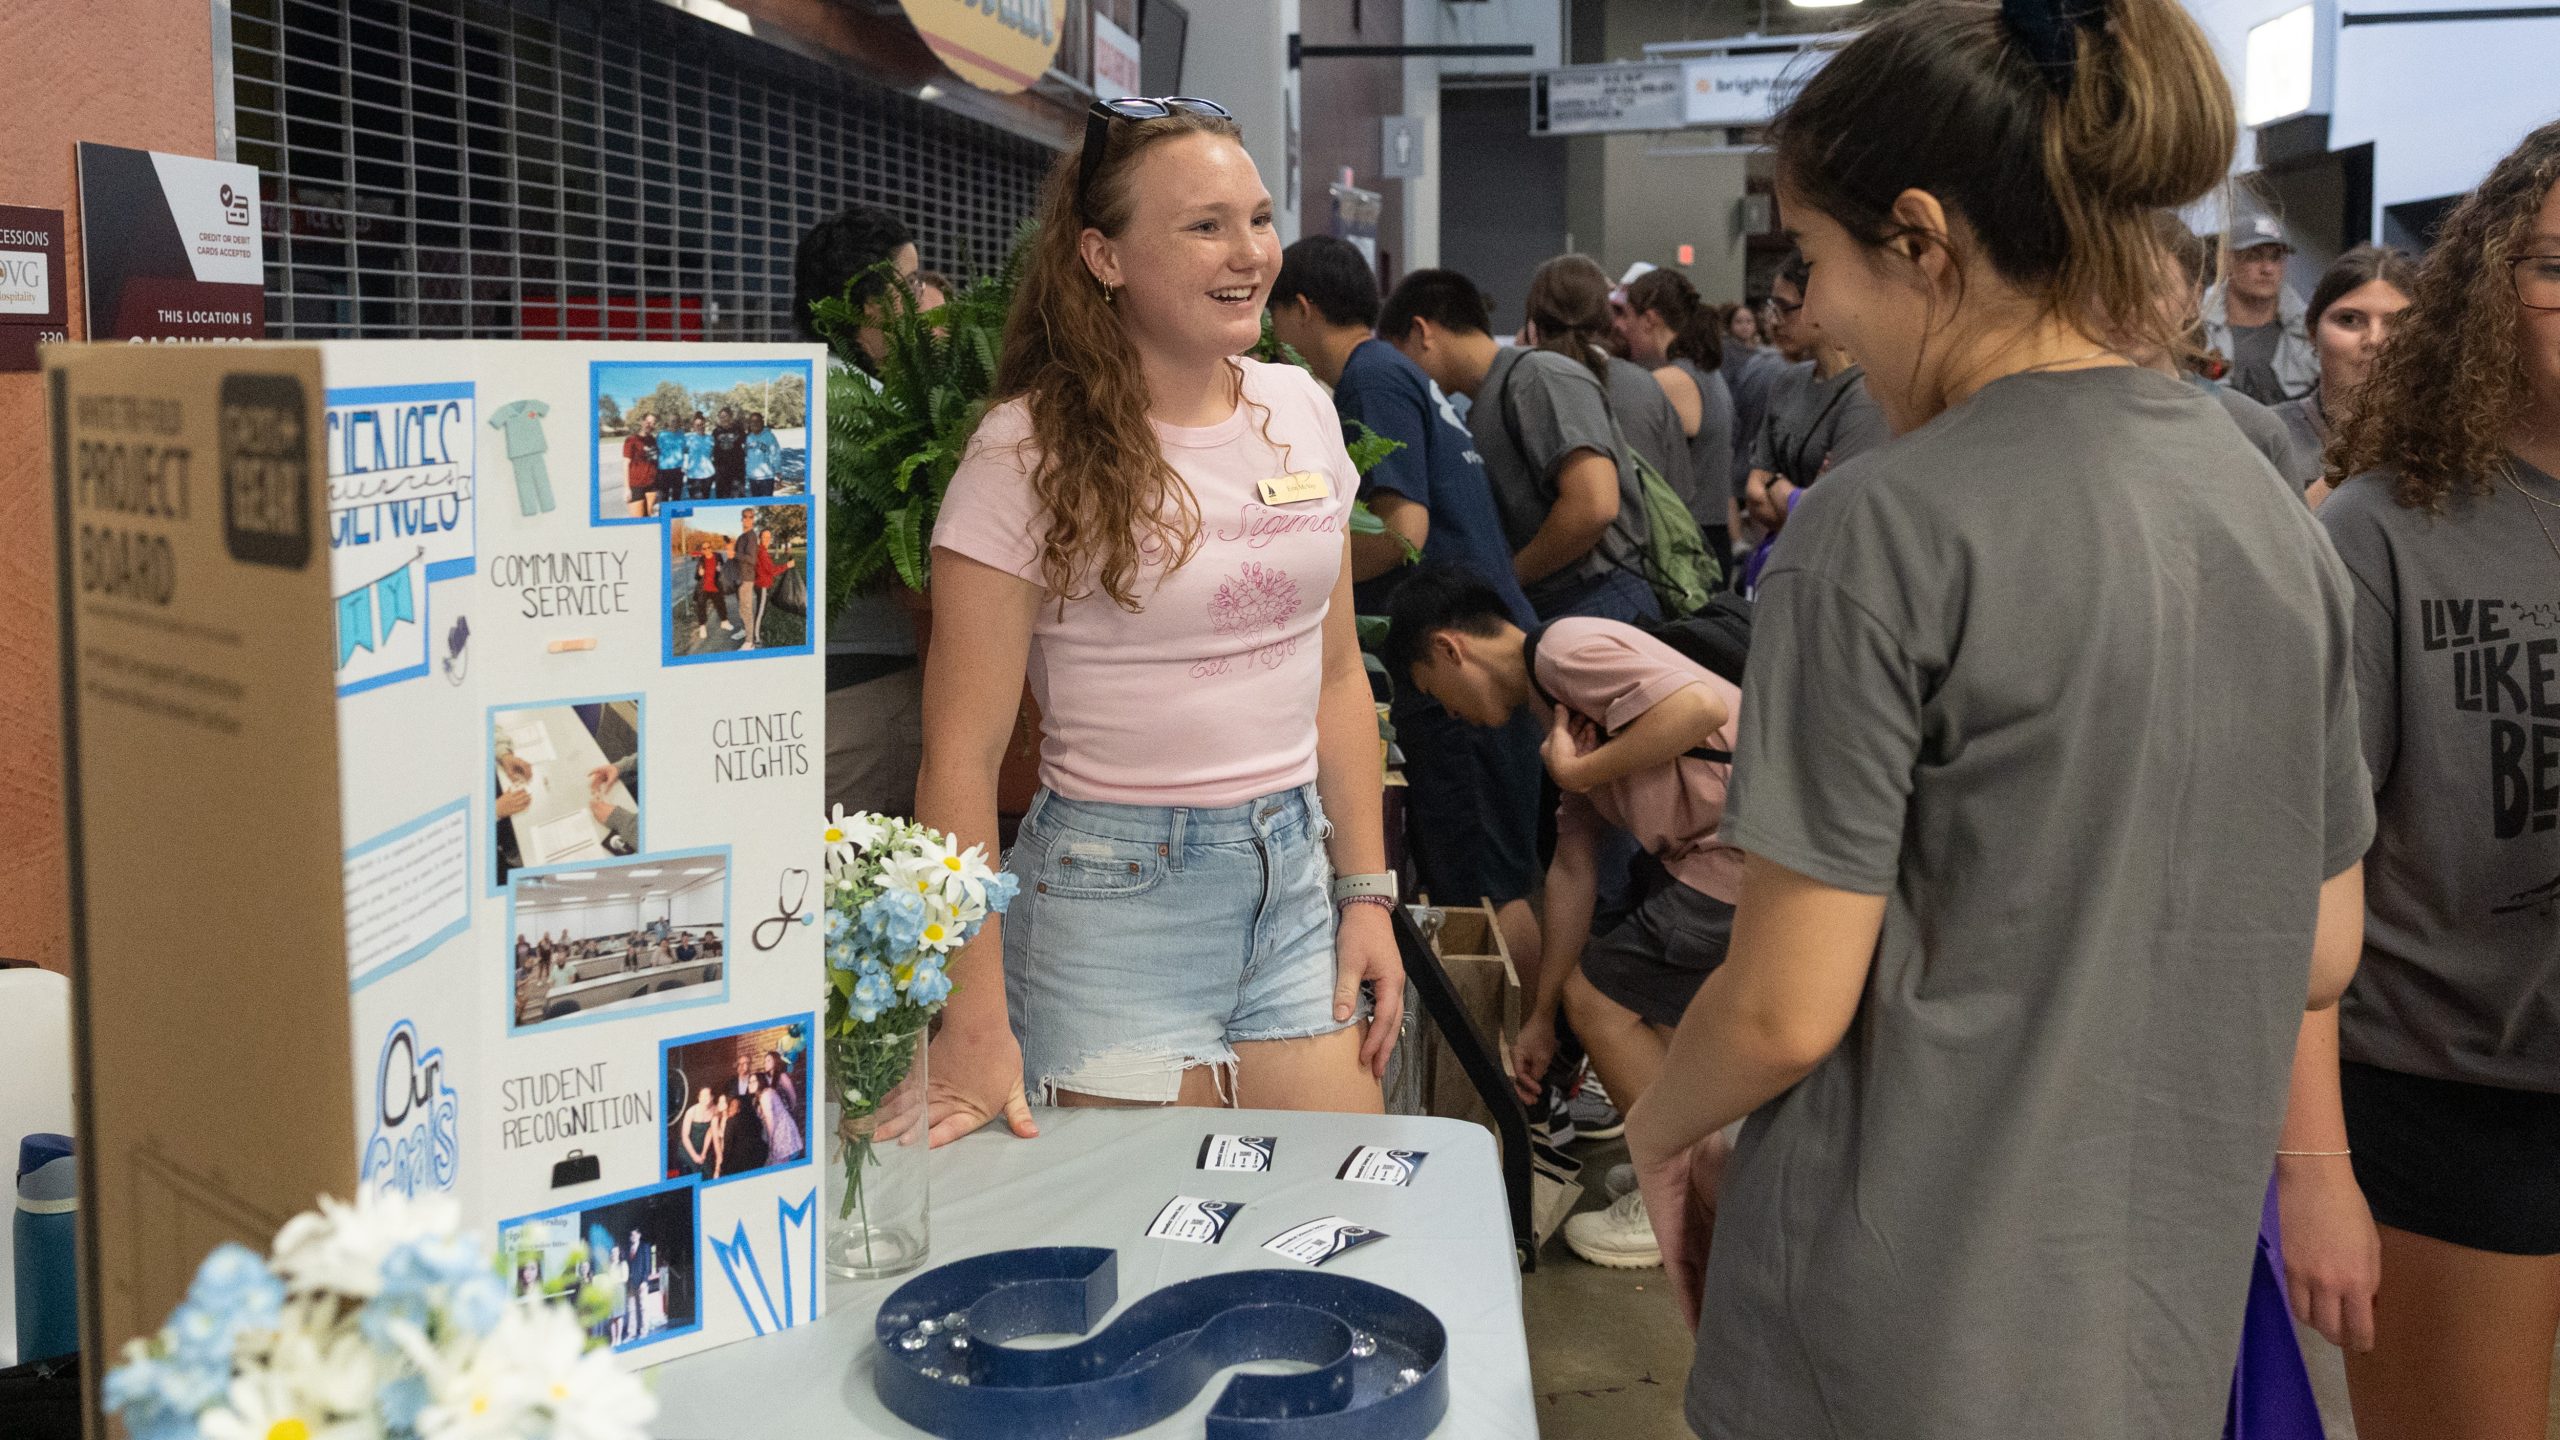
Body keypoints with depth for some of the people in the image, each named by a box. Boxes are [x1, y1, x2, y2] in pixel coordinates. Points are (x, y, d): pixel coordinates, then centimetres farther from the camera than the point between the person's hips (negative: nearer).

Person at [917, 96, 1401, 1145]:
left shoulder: (1302, 410, 5)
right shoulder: (1033, 451, -12)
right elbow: (963, 755, -13)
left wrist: (1367, 891, 8)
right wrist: (975, 1025, -17)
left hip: (1294, 872, 5)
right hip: (1116, 891, -5)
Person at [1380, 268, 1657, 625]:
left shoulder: (1541, 377, -6)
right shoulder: (1479, 414, 22)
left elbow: (1594, 505, -20)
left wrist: (1504, 579, -10)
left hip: (1596, 607, -8)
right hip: (1535, 616, 8)